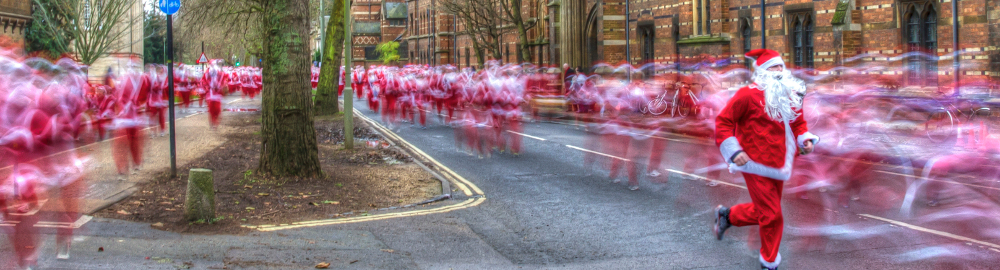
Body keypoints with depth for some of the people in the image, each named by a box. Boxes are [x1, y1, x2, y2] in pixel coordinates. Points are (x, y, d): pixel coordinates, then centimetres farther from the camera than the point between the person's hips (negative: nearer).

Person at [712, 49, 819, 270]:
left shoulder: (791, 96, 8)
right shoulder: (749, 94, -13)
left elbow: (798, 124, 21)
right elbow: (723, 121, -11)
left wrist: (805, 139, -1)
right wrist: (734, 151, -19)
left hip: (778, 166, 7)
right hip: (756, 164, -7)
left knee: (763, 211, 16)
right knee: (772, 215, -4)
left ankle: (727, 215, 43)